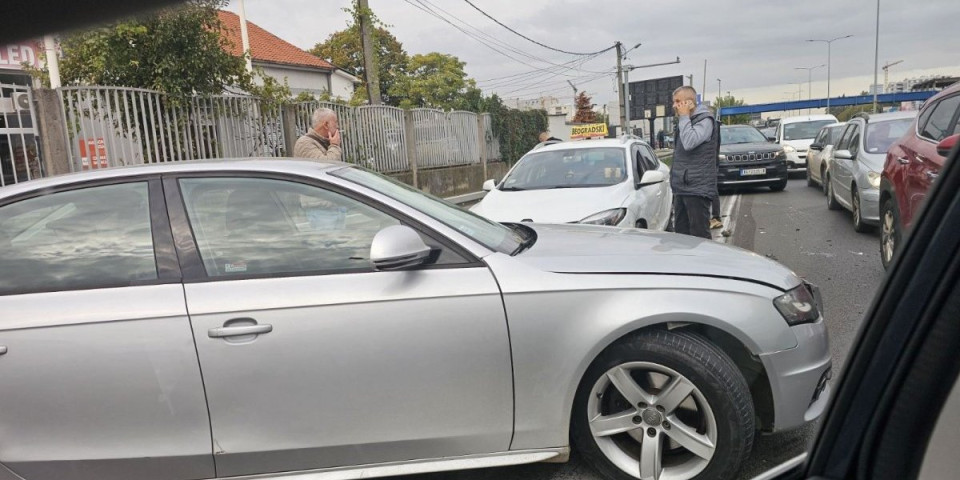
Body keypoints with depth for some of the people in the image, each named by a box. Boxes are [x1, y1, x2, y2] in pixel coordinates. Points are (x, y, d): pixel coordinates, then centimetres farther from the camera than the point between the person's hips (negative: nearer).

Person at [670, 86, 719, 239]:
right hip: (681, 188, 9)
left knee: (699, 235, -8)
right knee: (680, 233, 11)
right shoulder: (686, 121, 18)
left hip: (697, 188, -9)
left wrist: (684, 117, -15)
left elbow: (689, 143, -24)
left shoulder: (705, 120, -9)